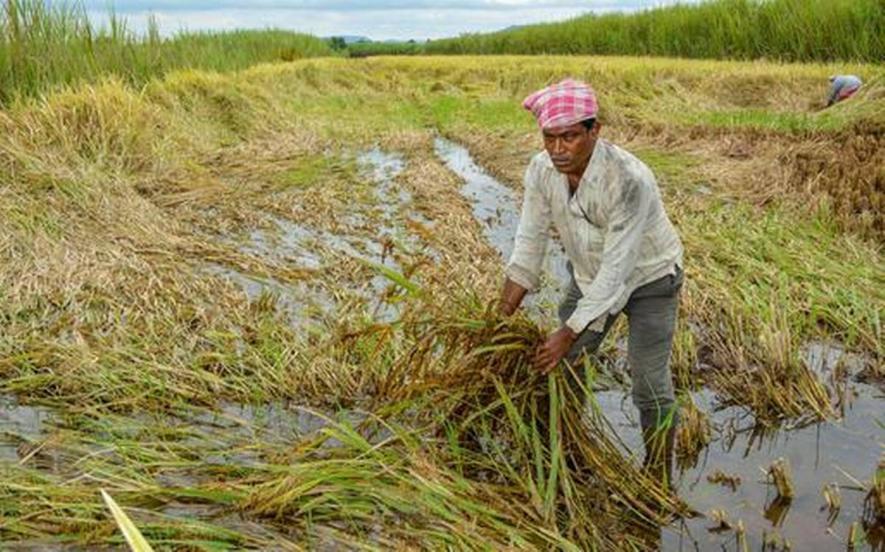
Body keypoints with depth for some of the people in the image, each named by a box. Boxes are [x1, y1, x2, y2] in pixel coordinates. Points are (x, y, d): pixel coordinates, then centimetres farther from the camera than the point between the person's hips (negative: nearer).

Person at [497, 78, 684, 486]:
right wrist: (501, 318, -13)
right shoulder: (541, 170, -19)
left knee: (650, 386, -6)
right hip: (588, 274, 6)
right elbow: (530, 242, -11)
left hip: (648, 278, -5)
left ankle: (659, 480, 16)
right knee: (561, 366, 9)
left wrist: (569, 333, -31)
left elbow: (617, 267, -33)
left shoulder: (629, 180, -36)